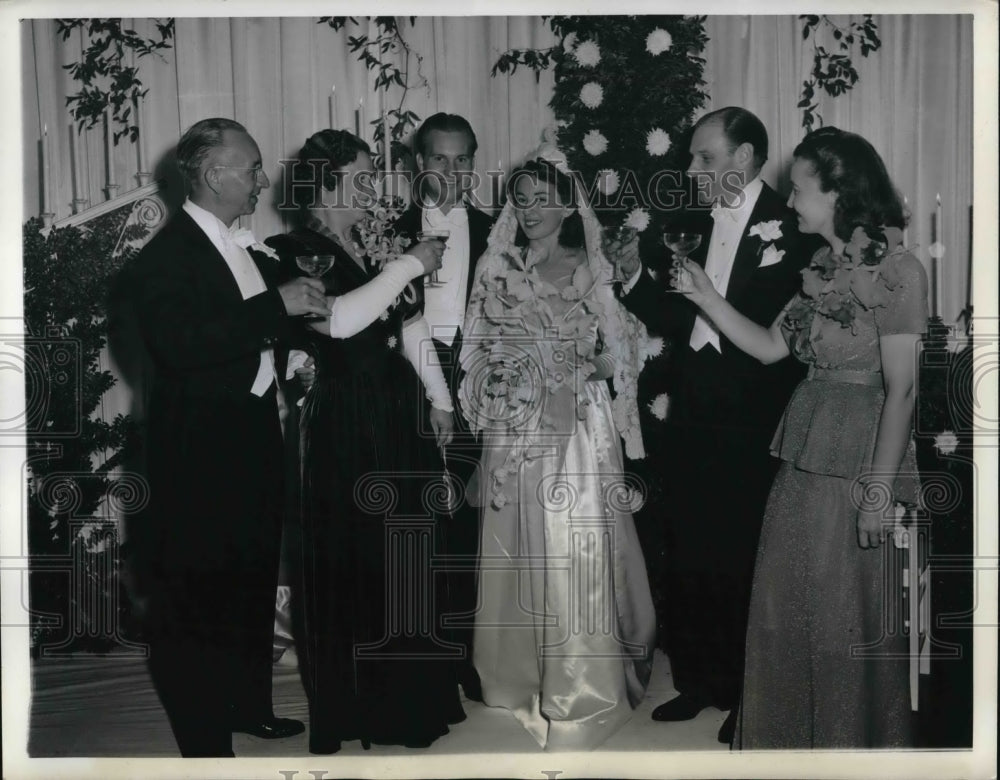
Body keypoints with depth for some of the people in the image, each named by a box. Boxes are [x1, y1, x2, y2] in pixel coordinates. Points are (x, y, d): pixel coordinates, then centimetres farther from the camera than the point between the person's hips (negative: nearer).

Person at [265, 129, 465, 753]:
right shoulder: (295, 251, -10)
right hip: (344, 427, -7)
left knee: (409, 556, 12)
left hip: (399, 419, 7)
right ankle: (350, 708, 16)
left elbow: (411, 326, 15)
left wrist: (440, 399, 14)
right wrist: (411, 264, -20)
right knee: (352, 561, 1)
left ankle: (409, 695, 27)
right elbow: (339, 320, -26)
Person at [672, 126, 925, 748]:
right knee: (786, 610, 13)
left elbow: (901, 390, -14)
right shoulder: (824, 268, 11)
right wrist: (705, 296, 1)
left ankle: (853, 744, 25)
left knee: (851, 618, 5)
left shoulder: (896, 270, -11)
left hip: (860, 460, -7)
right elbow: (770, 347, 9)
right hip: (804, 457, 7)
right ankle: (793, 737, 30)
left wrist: (881, 488, -17)